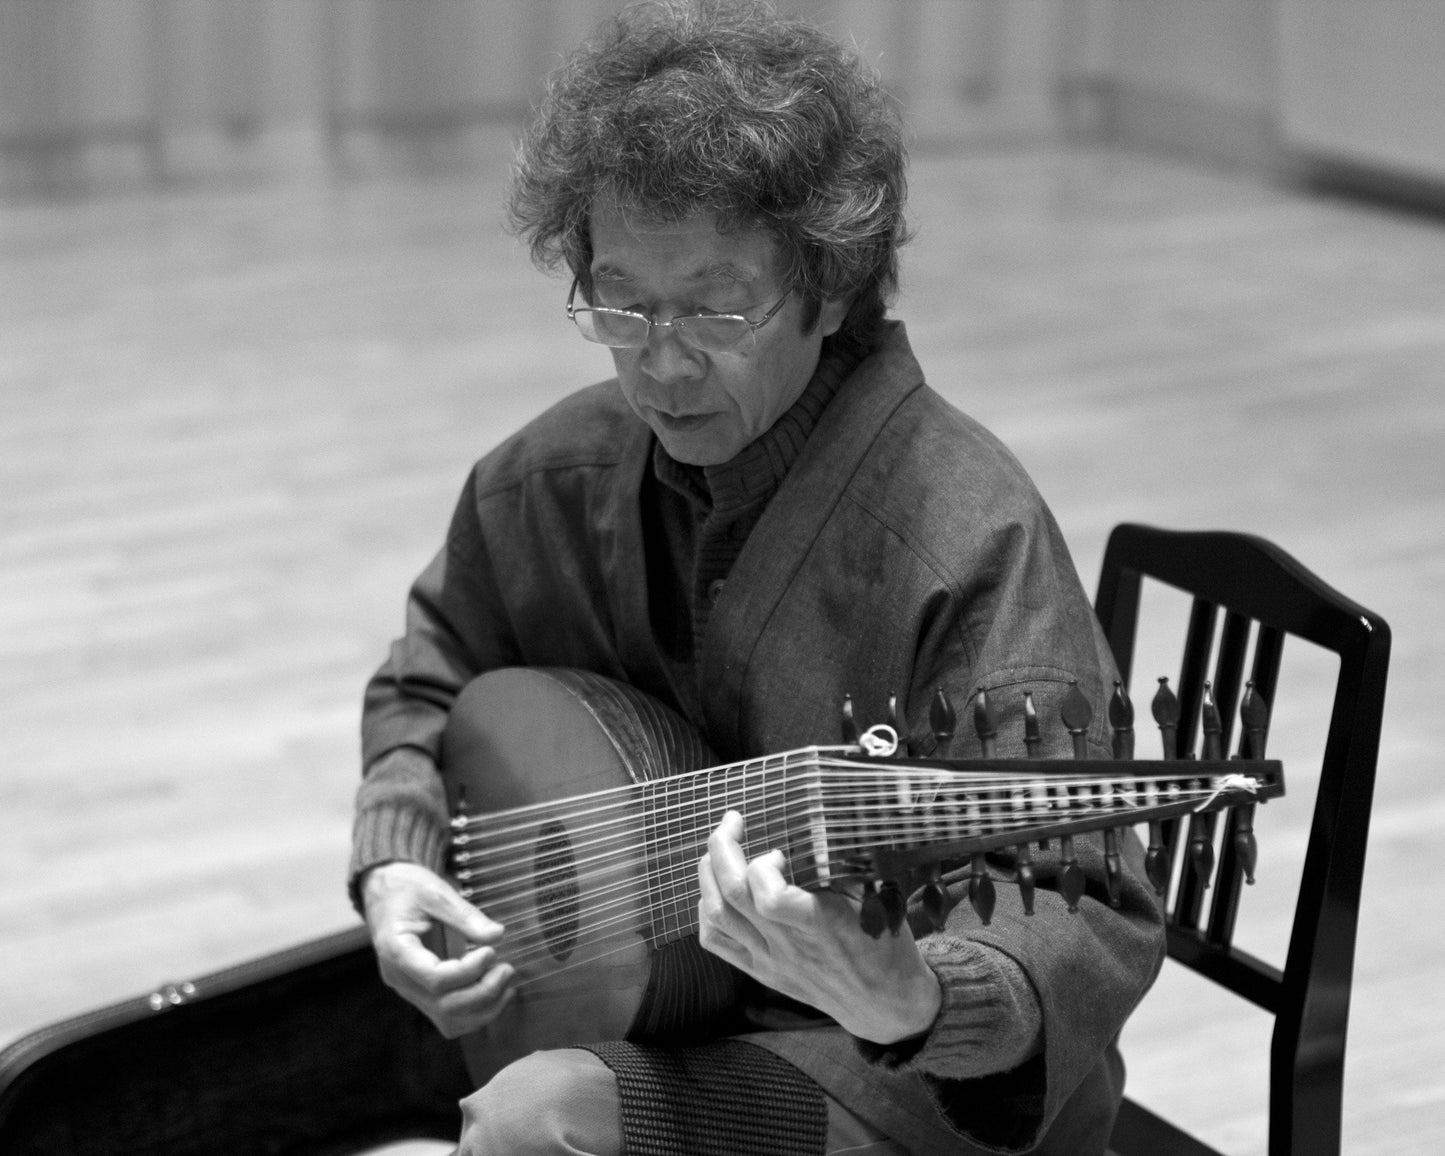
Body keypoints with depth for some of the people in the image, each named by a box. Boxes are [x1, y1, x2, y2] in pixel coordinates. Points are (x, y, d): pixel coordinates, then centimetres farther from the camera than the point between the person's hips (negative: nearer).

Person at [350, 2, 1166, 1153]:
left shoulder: (965, 536, -24)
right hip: (653, 1021, 6)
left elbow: (1095, 929, -29)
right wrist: (396, 863, -1)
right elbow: (431, 676, 17)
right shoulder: (558, 475, -2)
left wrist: (908, 1000, -49)